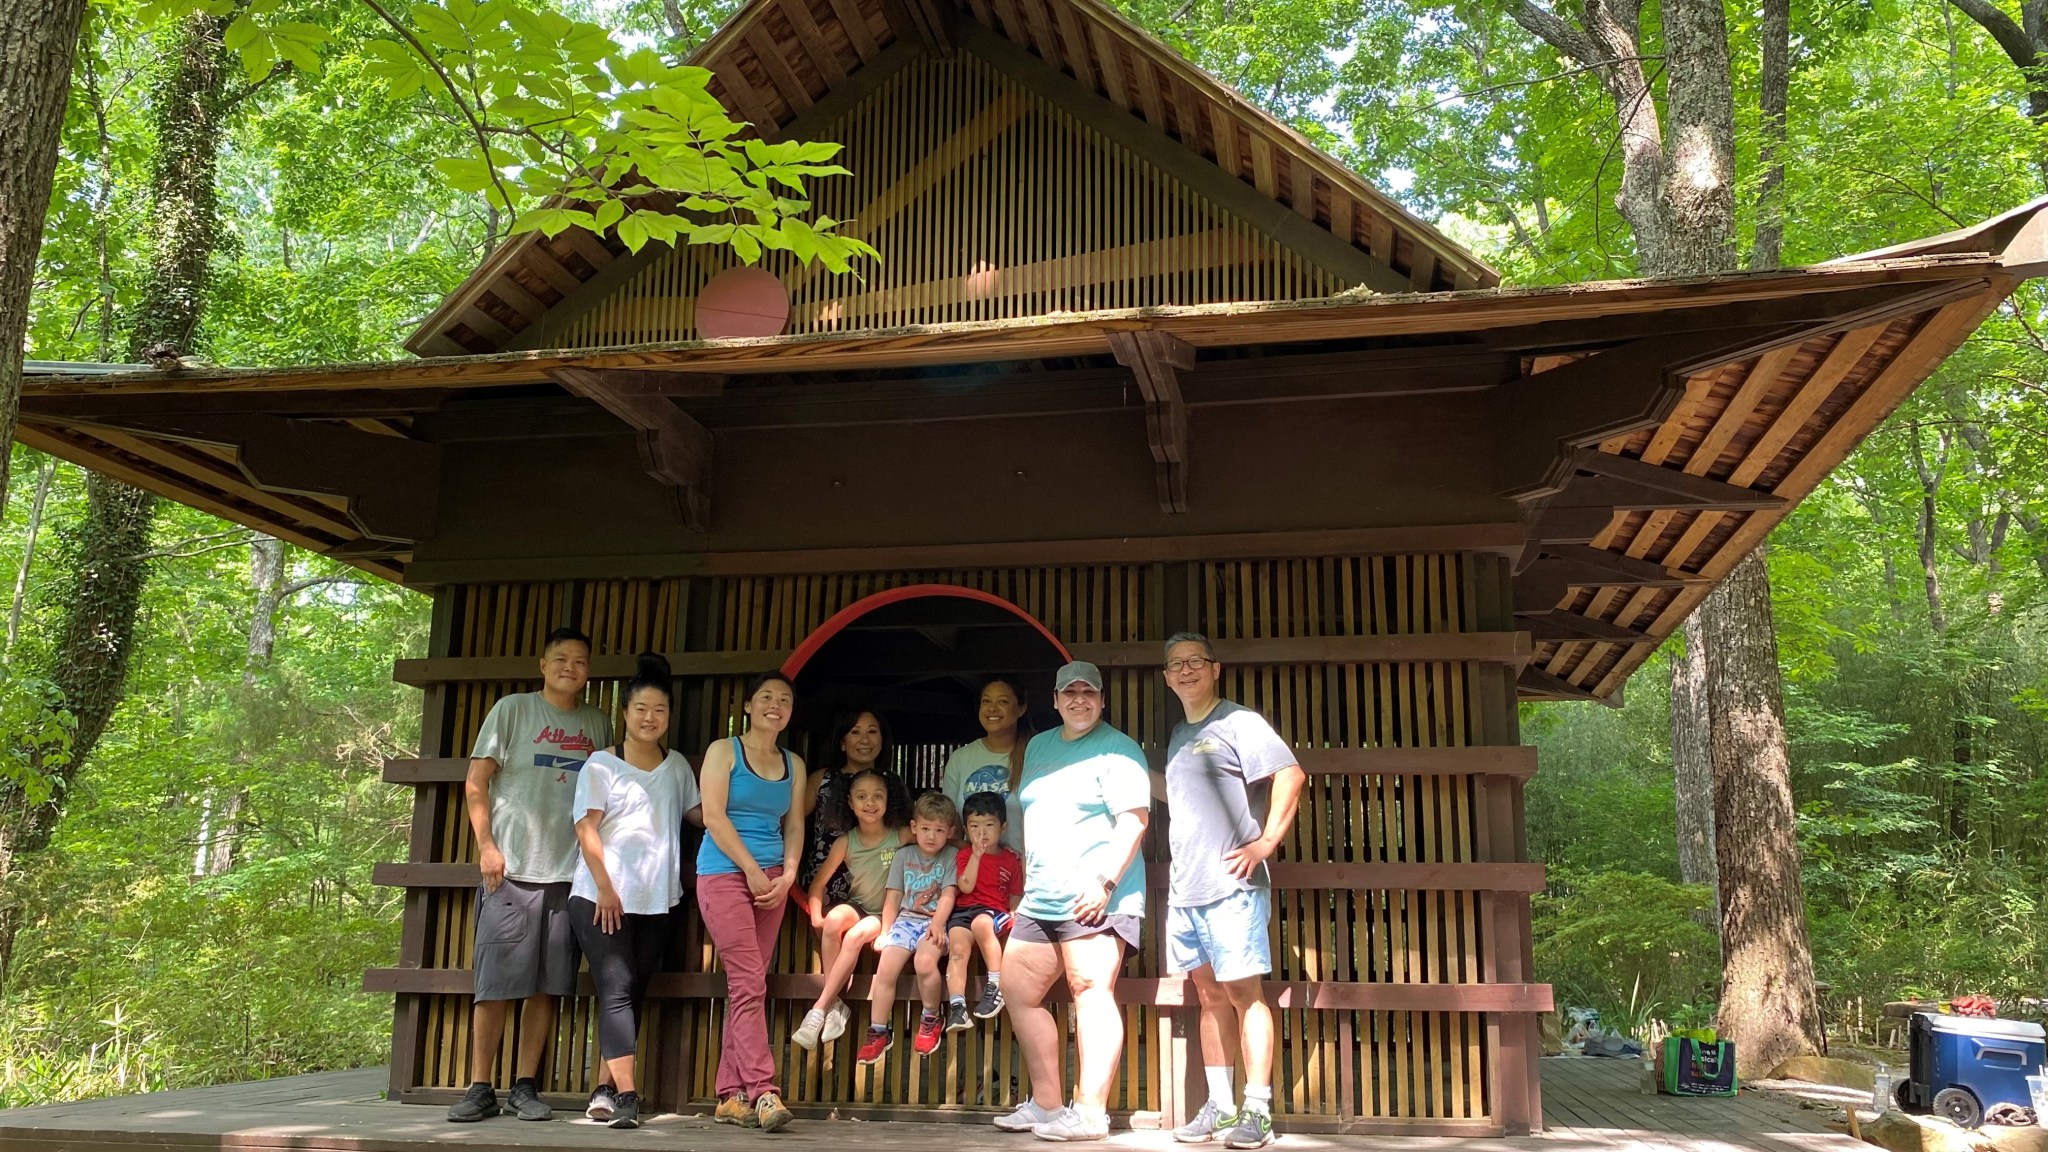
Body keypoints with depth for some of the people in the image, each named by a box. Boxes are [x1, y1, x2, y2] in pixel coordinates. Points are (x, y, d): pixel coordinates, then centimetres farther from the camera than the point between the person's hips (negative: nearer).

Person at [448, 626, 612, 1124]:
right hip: (511, 871, -3)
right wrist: (486, 846, -8)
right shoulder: (512, 709, 3)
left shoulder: (598, 724, 13)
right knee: (496, 985, -1)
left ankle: (526, 1086, 13)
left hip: (570, 874, 3)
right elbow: (476, 783, 1)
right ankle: (480, 1088, 9)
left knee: (546, 987, 4)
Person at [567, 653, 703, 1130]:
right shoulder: (602, 763, 0)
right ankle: (625, 1095, -15)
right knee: (616, 990, -10)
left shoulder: (677, 765, 13)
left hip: (655, 901, 4)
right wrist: (604, 889, -13)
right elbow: (586, 829, -6)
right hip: (601, 897, -4)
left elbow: (699, 813, 11)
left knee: (633, 993, 6)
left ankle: (606, 1087, 14)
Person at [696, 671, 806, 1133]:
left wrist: (788, 874, -4)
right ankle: (762, 1091, -16)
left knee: (746, 986, 4)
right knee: (749, 982, -13)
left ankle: (731, 1095, 7)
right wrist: (752, 869, -10)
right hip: (725, 874, -5)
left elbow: (794, 824, 12)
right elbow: (713, 815, -8)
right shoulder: (724, 750, 0)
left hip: (771, 880, 5)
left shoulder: (793, 764, 15)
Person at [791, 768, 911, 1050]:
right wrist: (816, 915, -17)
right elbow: (819, 882, 2)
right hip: (856, 907, 2)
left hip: (886, 914, -2)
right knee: (834, 920, -32)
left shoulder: (902, 836, -9)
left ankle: (820, 1009, -21)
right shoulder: (845, 842, -3)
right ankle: (834, 1004, -22)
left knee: (855, 936, -32)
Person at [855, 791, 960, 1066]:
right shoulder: (903, 855, 12)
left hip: (934, 922, -3)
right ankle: (878, 1031, -5)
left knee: (925, 961, -31)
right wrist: (885, 930, 4)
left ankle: (931, 1020, -7)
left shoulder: (950, 858, 4)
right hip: (906, 919, 3)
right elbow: (893, 898, 12)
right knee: (885, 969, -16)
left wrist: (937, 924, -20)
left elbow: (948, 895, -6)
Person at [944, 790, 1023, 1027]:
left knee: (981, 923, -37)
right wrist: (976, 855, -11)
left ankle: (995, 985, -26)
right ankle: (956, 1007, -27)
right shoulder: (965, 854, 10)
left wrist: (1014, 915, -6)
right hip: (964, 910, 2)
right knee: (957, 947, -26)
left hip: (996, 912, -2)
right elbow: (966, 887, -6)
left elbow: (1015, 894, 14)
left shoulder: (1010, 859, 11)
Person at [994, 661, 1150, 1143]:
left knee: (1091, 991, -12)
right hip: (1039, 901, 9)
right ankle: (1046, 1106, 16)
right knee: (1018, 991, 8)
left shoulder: (1117, 749, -5)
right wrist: (1028, 881, 21)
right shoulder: (1038, 747, 19)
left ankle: (1090, 1114, -11)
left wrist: (1103, 880, -23)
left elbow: (1133, 820, -14)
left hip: (1093, 899, -8)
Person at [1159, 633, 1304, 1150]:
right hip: (1185, 888, 8)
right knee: (1209, 994, 10)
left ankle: (1257, 1109, -1)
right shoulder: (1178, 735, 18)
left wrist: (1266, 841, -18)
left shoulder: (1238, 722, -5)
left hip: (1232, 885, -8)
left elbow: (1291, 774, -16)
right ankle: (1219, 1106, 16)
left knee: (1243, 992, -5)